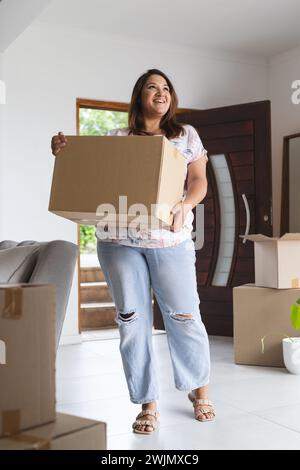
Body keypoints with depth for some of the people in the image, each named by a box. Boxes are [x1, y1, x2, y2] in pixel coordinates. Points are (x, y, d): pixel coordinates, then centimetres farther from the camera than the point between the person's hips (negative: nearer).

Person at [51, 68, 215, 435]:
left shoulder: (186, 135, 11)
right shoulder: (115, 138, 11)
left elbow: (199, 180, 4)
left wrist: (185, 205, -17)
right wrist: (64, 154, -9)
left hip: (171, 240, 0)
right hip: (118, 240, 1)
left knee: (184, 316, 1)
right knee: (132, 322, 2)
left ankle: (199, 390, 25)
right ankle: (147, 404, 15)